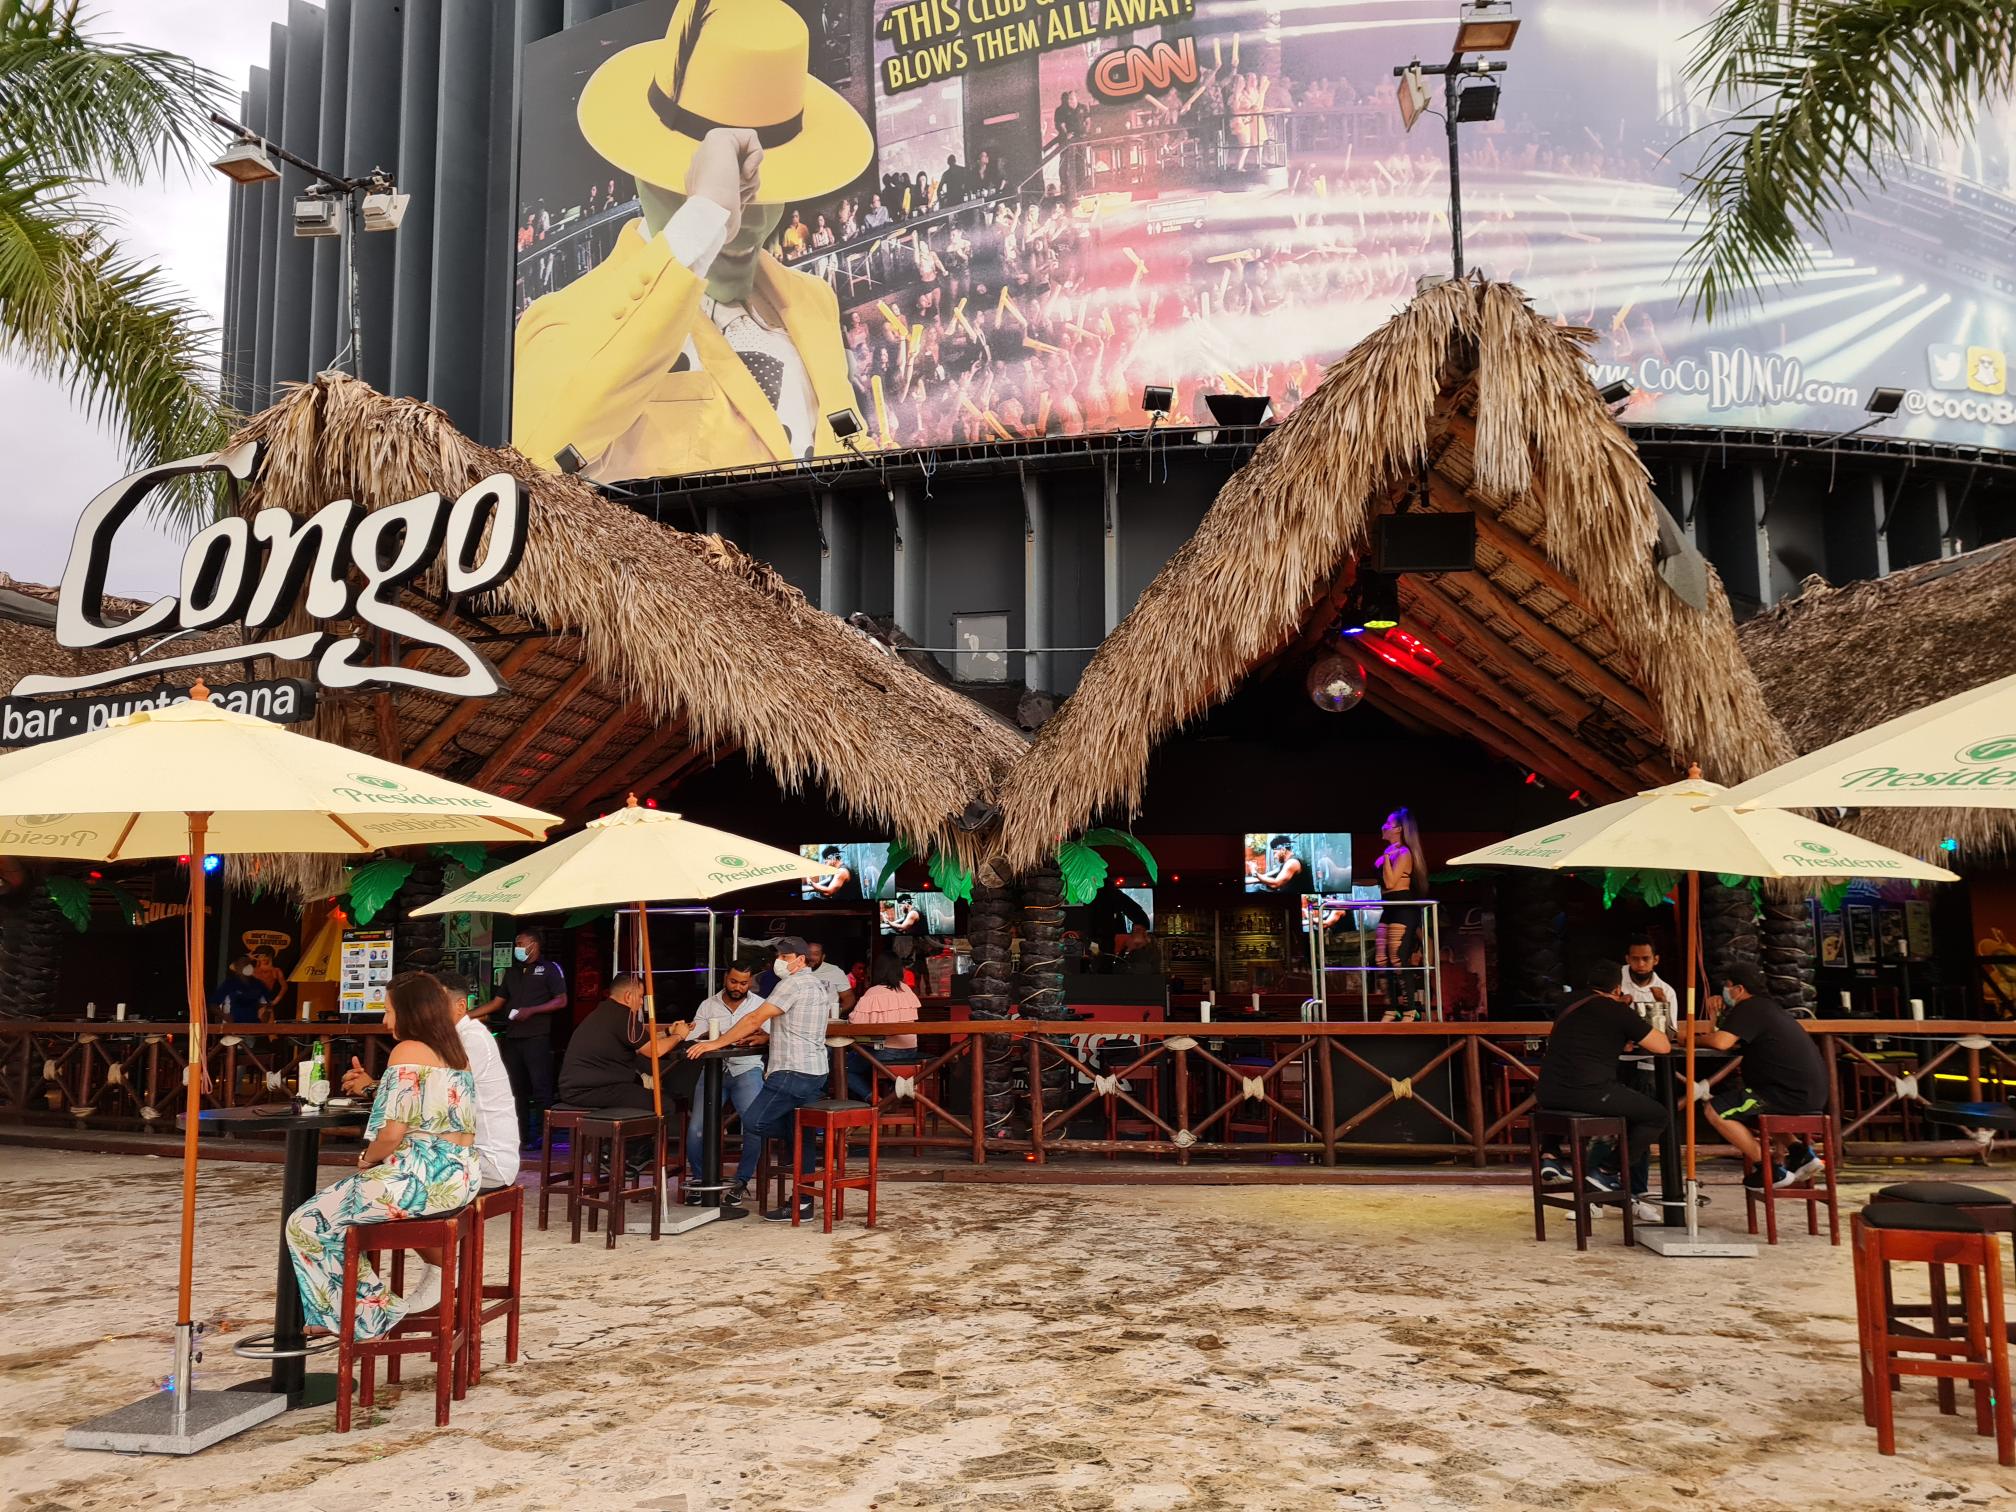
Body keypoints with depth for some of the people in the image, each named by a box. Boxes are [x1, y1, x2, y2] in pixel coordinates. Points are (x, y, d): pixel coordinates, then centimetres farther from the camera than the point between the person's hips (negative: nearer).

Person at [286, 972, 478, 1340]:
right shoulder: (456, 1054, 14)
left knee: (305, 1225, 6)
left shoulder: (408, 1051, -11)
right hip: (461, 1177, 9)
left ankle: (372, 1316, 11)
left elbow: (393, 1133, -16)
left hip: (420, 1180, -9)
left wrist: (367, 1159, 3)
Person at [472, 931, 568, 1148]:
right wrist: (467, 1015, 12)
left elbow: (561, 1001, -7)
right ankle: (520, 1136, 14)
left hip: (537, 1038, -7)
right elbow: (497, 1002, 21)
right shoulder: (511, 972, 19)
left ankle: (541, 1136, -8)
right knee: (516, 1088, 8)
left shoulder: (549, 969, 0)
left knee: (541, 1088, -9)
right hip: (512, 1038, 7)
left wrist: (531, 1011, -14)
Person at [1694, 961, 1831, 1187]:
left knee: (1715, 1110, -12)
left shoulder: (1750, 1008, -11)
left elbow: (1721, 1042, -24)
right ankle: (1799, 1152, 16)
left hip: (1792, 1095, -10)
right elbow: (1733, 1042, 25)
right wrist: (1722, 1009, 12)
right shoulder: (1767, 1006, 20)